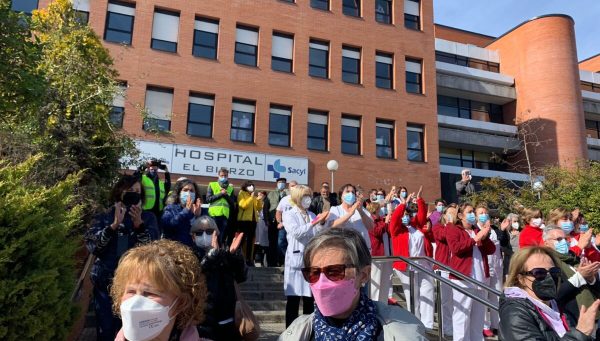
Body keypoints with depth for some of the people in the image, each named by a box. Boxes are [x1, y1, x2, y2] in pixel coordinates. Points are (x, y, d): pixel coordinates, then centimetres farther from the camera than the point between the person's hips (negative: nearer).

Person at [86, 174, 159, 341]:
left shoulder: (148, 217, 1)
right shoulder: (103, 217, 4)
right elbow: (91, 245, -10)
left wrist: (139, 224, -23)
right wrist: (114, 225, -21)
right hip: (105, 283, 1)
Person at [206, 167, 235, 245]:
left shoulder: (230, 188, 15)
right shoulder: (212, 185, 7)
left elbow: (232, 203, 7)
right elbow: (208, 199, -4)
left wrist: (226, 195, -7)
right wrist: (220, 194, -9)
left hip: (225, 215, 3)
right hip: (214, 214, -3)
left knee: (221, 236, 5)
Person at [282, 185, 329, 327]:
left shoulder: (312, 215, 15)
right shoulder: (288, 214, 1)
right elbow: (296, 232, -16)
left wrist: (321, 223, -9)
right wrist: (314, 223, -20)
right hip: (296, 260, -4)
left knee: (309, 297, 8)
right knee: (293, 298, -2)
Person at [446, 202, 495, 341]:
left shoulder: (477, 230, 20)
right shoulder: (453, 229, 0)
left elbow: (491, 250, 12)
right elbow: (456, 248, -16)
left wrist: (485, 237, -6)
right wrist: (475, 239, -15)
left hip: (479, 277, 7)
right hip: (463, 277, -7)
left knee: (478, 314, 13)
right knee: (462, 313, -6)